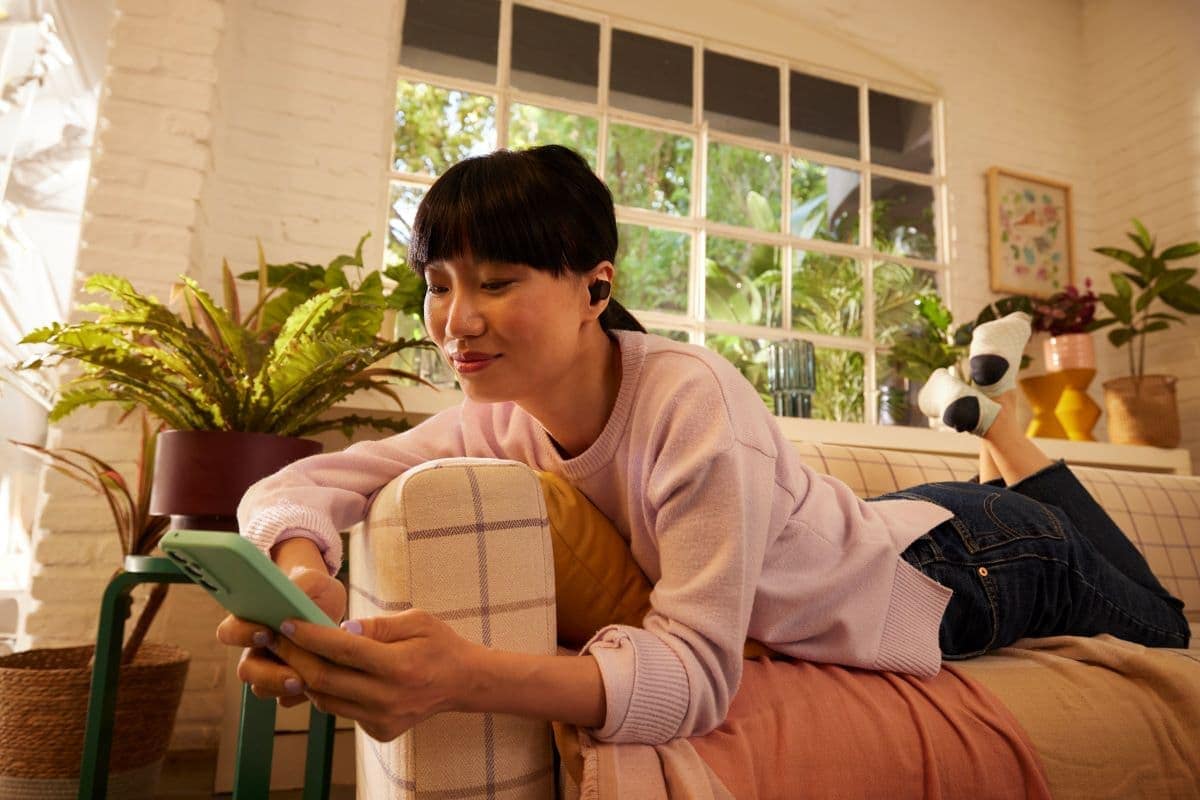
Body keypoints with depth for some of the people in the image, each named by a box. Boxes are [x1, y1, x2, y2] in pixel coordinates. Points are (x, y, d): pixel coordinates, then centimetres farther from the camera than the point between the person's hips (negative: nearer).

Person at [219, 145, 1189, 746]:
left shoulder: (695, 403, -39)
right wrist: (302, 571, -40)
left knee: (1159, 629, 30)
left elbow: (697, 670, -40)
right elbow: (299, 482, -18)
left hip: (972, 561, -4)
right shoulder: (499, 423, -20)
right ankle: (983, 406, 43)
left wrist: (470, 677, -55)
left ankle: (995, 408, 36)